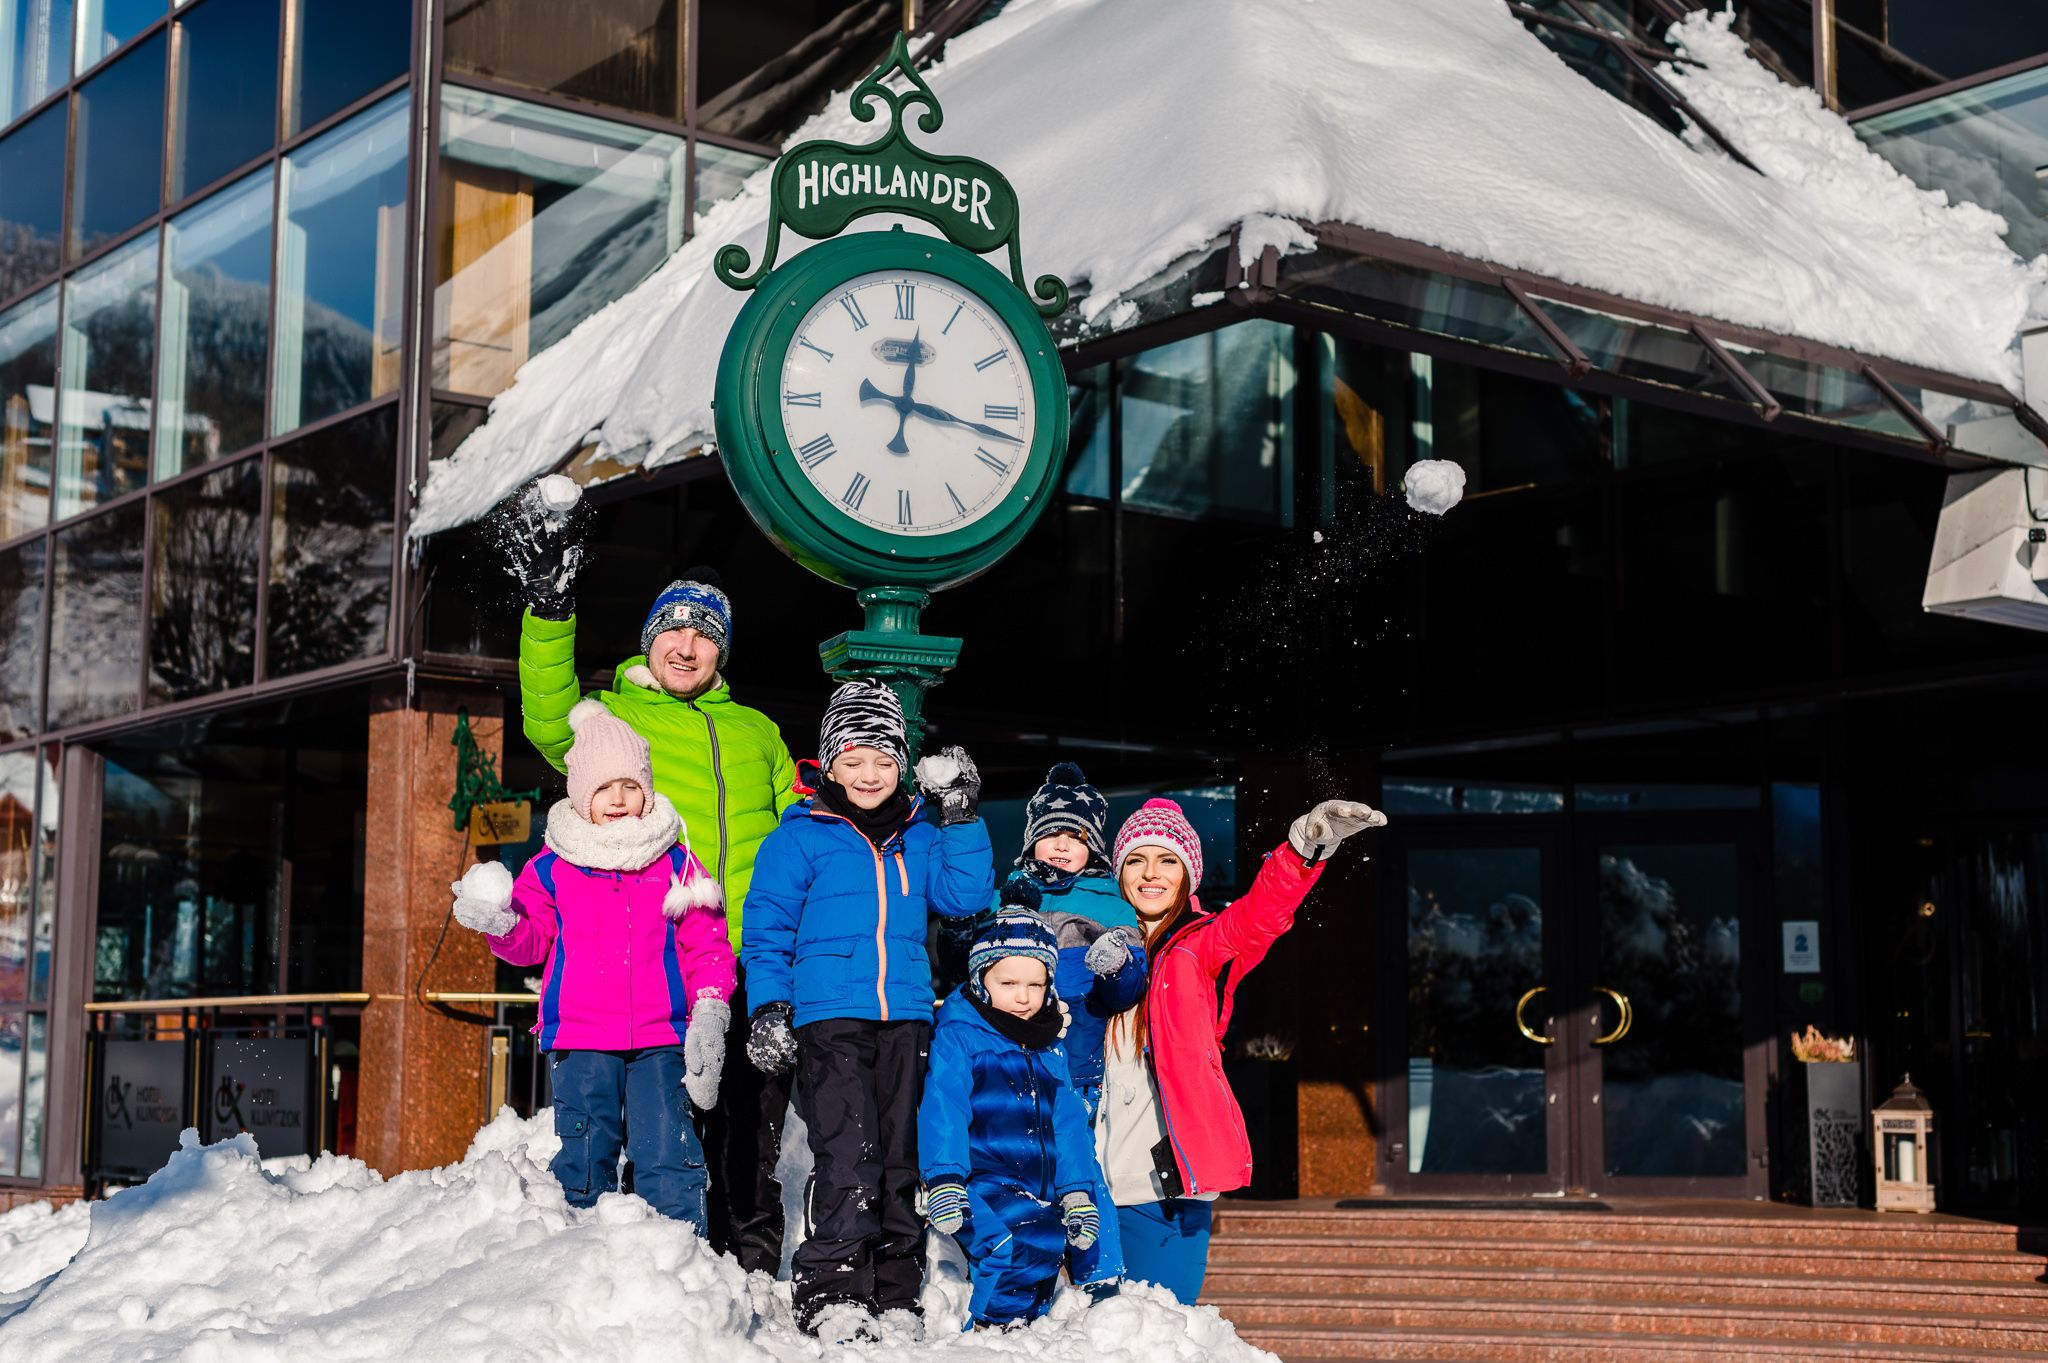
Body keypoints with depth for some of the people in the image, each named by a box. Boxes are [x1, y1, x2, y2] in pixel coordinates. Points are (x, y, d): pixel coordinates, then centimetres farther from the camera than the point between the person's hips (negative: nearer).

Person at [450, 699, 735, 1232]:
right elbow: (530, 942, 10)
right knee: (585, 1158, 5)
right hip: (579, 1039, 1)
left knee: (667, 1156, -5)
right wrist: (500, 924, -11)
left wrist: (709, 1014, -3)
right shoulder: (551, 869, 7)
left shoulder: (676, 863, 7)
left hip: (659, 1040, 0)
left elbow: (708, 946, 8)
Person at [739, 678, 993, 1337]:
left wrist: (961, 820, 0)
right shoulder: (801, 837, 2)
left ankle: (895, 1293, 16)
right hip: (828, 1017, -4)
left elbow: (964, 896, 5)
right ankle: (830, 1290, -13)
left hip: (905, 1017, 5)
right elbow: (766, 929, 3)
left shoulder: (919, 839, 14)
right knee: (849, 1153, -16)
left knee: (900, 1154, 8)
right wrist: (768, 1006, -6)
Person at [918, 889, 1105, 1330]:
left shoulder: (1050, 1047, 18)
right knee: (1008, 1251, -27)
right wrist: (943, 1182, -21)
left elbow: (1068, 1123, 21)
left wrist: (1077, 1193, 16)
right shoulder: (957, 1034, -2)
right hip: (980, 1187, -7)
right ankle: (992, 1327, -12)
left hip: (1039, 1193, 7)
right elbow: (942, 1111, -11)